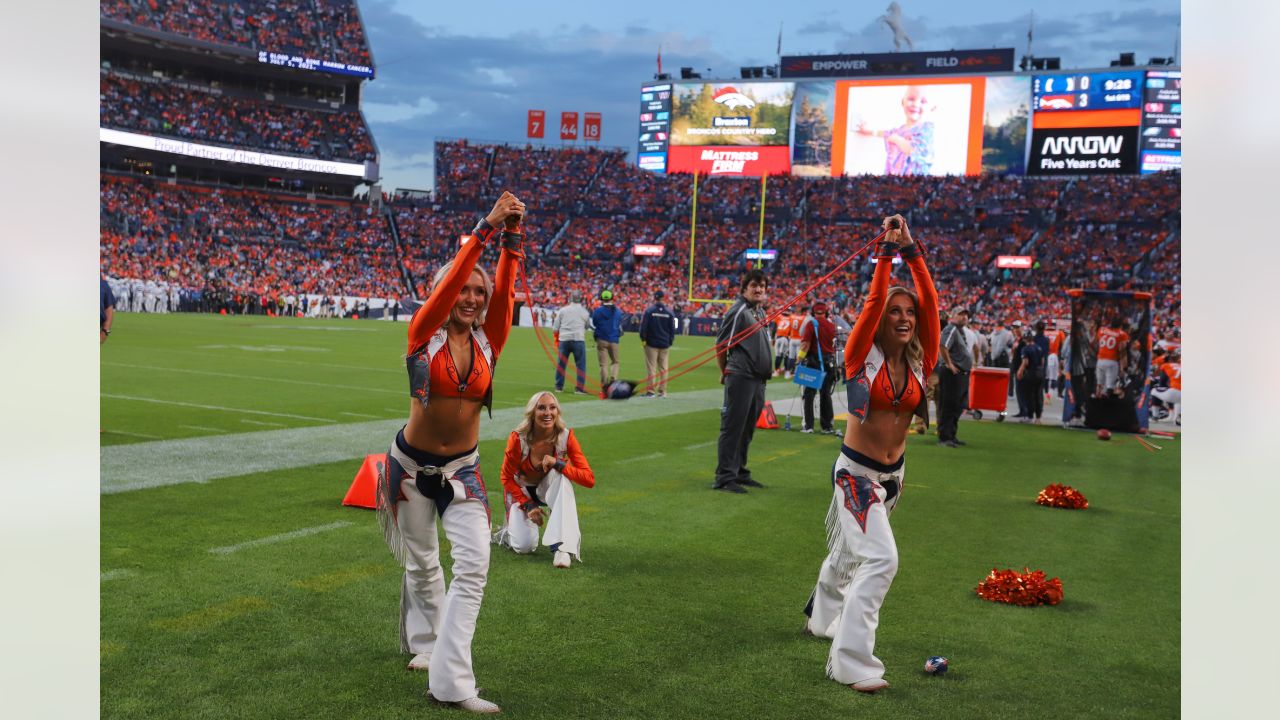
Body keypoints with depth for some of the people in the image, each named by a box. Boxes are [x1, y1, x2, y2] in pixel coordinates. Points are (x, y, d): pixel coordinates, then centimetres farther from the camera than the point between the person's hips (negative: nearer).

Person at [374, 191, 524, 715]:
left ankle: (450, 682, -6)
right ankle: (425, 642, 42)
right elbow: (452, 277, -24)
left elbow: (506, 285, -15)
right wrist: (486, 227, -30)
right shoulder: (424, 334, -10)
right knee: (421, 564, 15)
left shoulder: (489, 340, -2)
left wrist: (513, 234, -25)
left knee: (474, 565, -12)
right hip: (412, 466, -2)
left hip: (462, 470, 2)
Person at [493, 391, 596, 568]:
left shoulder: (566, 437, -22)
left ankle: (561, 547, -34)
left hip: (549, 488, 2)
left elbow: (589, 479, -24)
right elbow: (507, 478, -10)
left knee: (561, 474, -34)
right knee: (525, 547, -22)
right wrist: (527, 505, -19)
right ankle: (507, 532, 16)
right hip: (521, 490, -2)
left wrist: (558, 464, -37)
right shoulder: (518, 439, -26)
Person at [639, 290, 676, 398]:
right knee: (663, 368, 9)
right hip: (665, 344, 3)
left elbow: (643, 326, -9)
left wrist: (643, 338, 1)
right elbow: (672, 329, 7)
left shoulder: (649, 310, -8)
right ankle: (662, 391, 10)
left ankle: (651, 391, -3)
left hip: (651, 343, -3)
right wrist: (670, 341, 14)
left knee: (651, 367, 0)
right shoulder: (669, 312, 3)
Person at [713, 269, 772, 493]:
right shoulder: (738, 311, -10)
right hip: (741, 377, -9)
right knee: (733, 427, -6)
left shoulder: (761, 312, 17)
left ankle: (739, 472, 24)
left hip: (758, 379, 9)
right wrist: (725, 372, -2)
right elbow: (721, 344, -10)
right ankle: (724, 477, -2)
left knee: (747, 428, 14)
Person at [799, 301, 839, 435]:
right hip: (829, 362, 4)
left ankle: (809, 425, -3)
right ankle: (827, 426, 11)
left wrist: (800, 357, -5)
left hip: (813, 360, -4)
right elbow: (833, 344, 10)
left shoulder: (812, 323, -8)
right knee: (826, 394, 10)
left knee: (809, 394, 1)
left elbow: (806, 343, -12)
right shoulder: (832, 325, 5)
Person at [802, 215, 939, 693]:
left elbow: (930, 303, -12)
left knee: (850, 554, 23)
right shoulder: (862, 356, -12)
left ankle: (823, 619, 48)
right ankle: (851, 663, -12)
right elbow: (874, 300, -23)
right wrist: (886, 252, -23)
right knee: (880, 559, -19)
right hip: (856, 473, -6)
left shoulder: (921, 361, -2)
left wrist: (911, 252, -16)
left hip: (893, 475, 6)